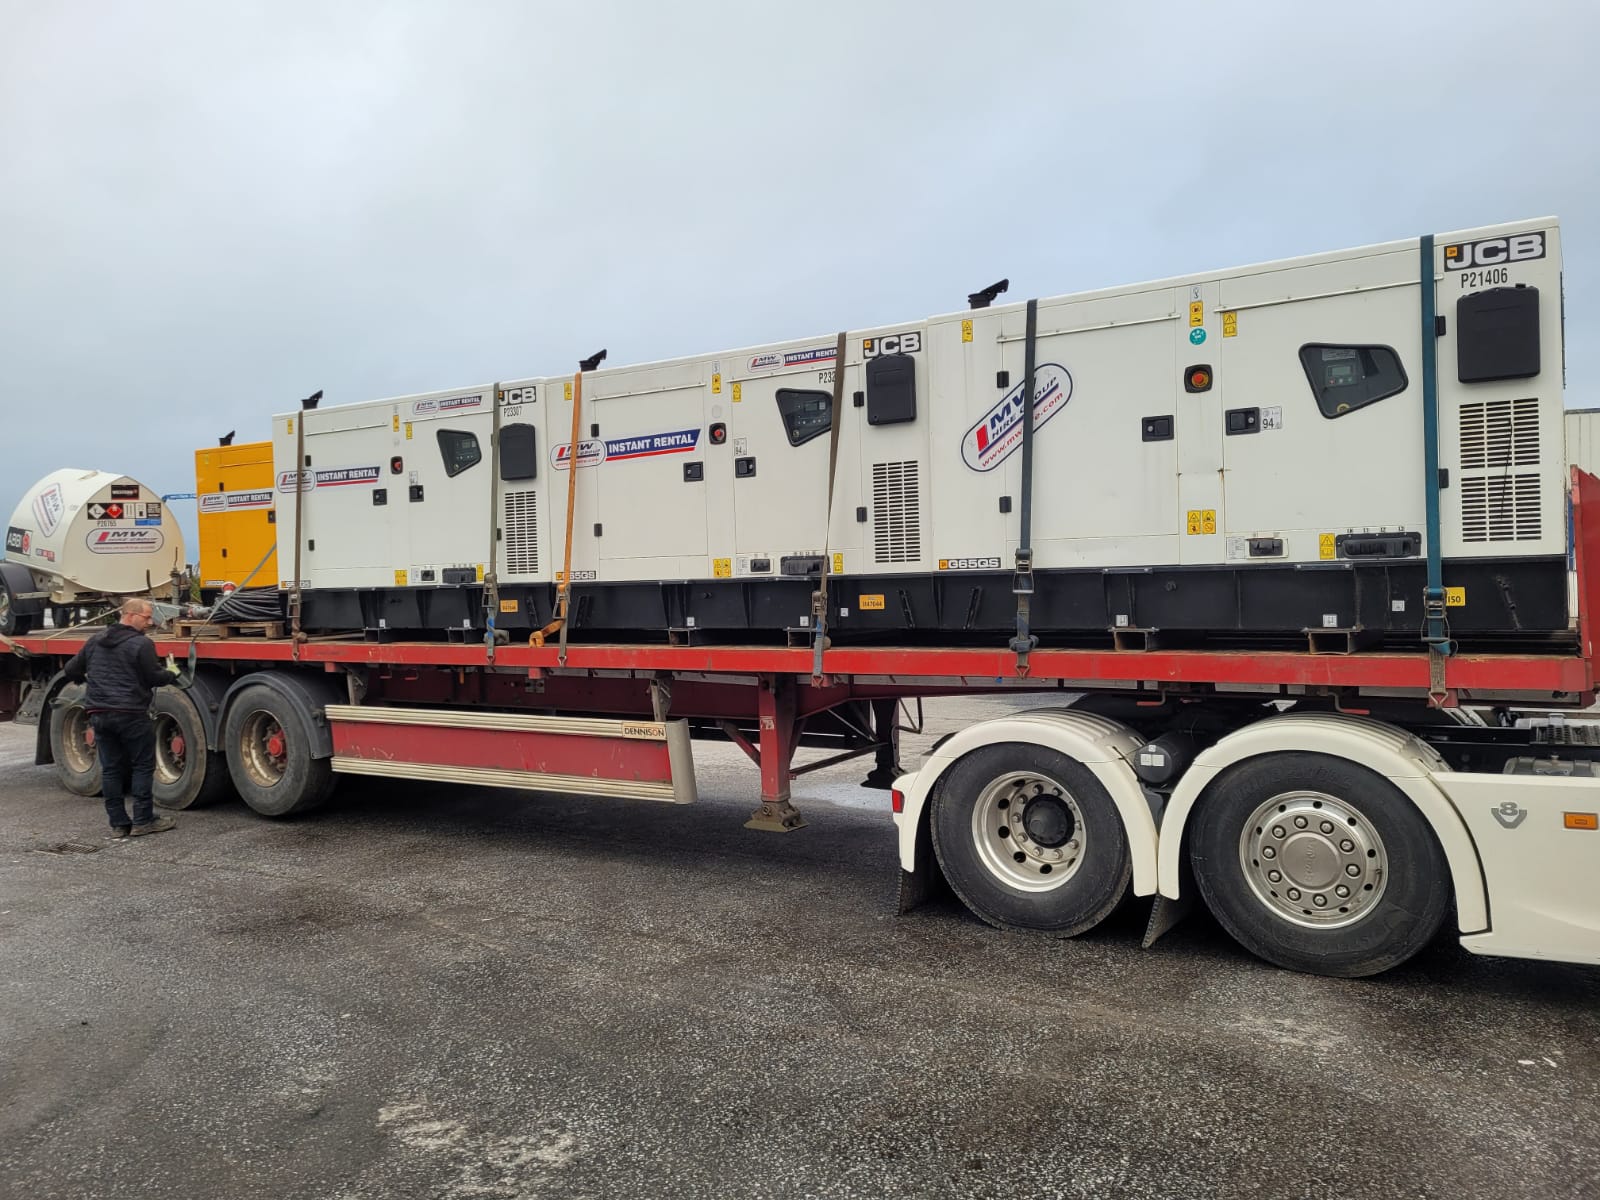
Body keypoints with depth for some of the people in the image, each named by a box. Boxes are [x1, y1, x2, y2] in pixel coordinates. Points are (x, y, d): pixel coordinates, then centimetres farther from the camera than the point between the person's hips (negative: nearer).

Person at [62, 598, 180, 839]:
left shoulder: (95, 642, 12)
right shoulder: (142, 644, -10)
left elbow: (70, 670, 17)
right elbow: (154, 677, -11)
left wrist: (89, 680, 36)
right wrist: (170, 674, 9)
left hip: (99, 714, 7)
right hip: (131, 715, -7)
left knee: (110, 769, 10)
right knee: (143, 766, 3)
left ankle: (118, 824, 12)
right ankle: (143, 821, 3)